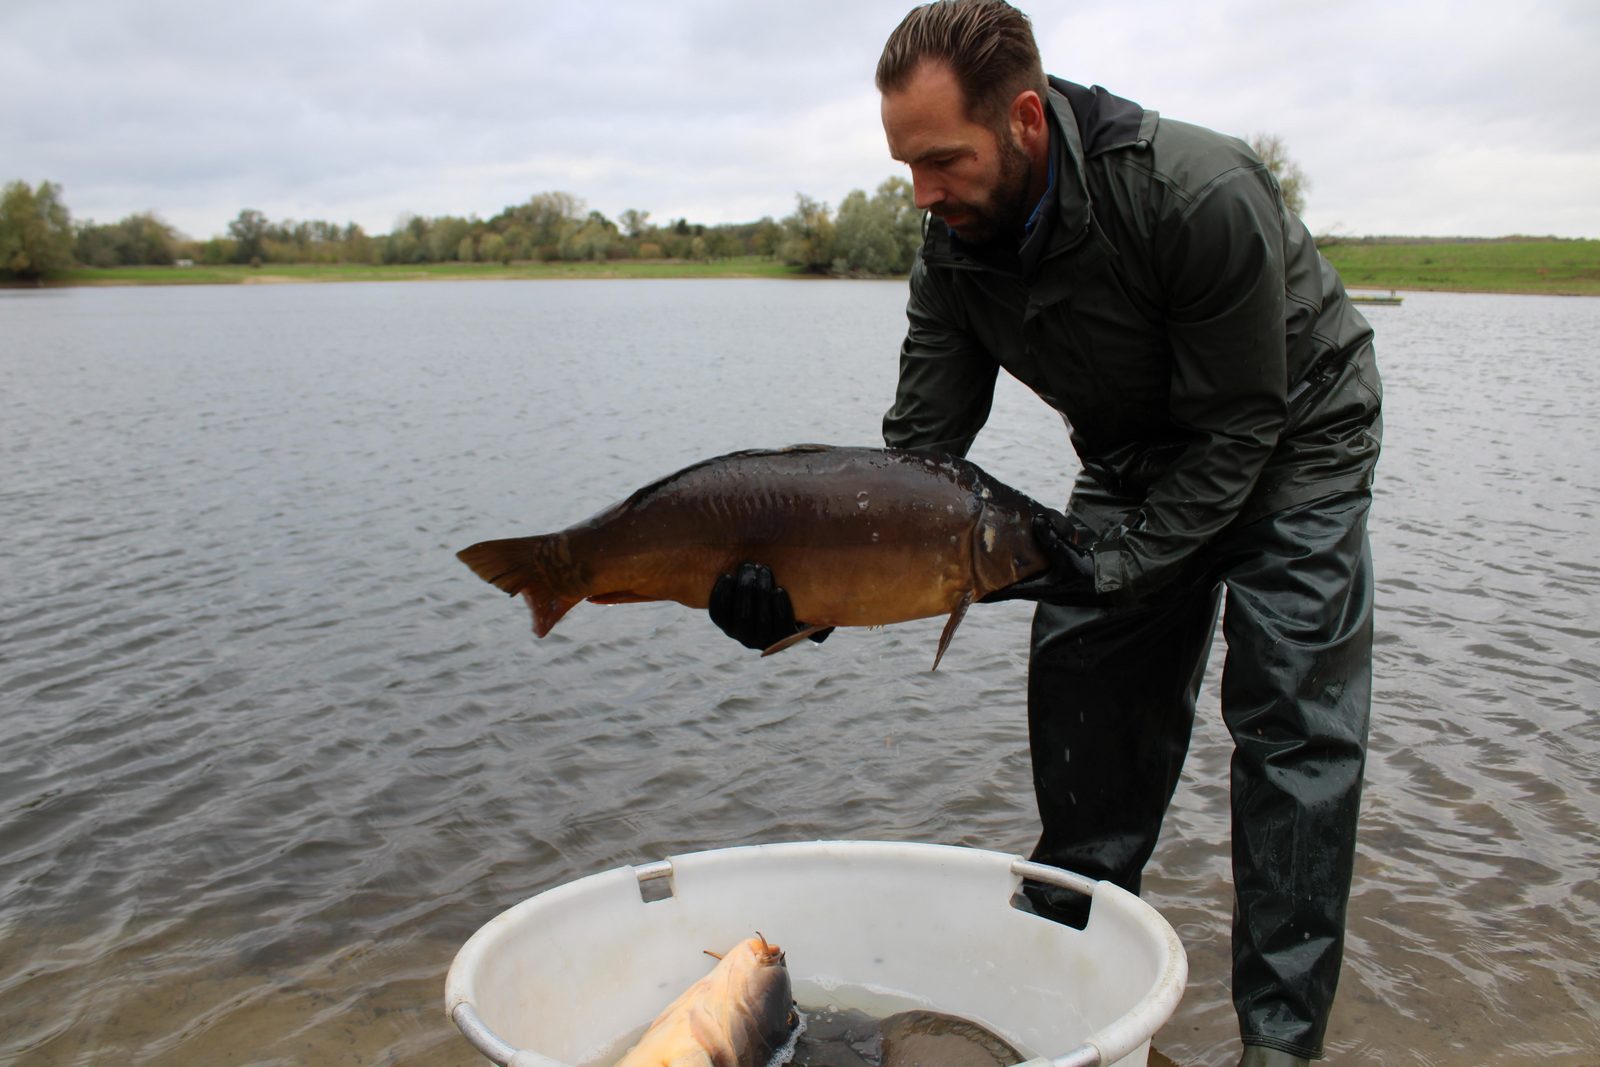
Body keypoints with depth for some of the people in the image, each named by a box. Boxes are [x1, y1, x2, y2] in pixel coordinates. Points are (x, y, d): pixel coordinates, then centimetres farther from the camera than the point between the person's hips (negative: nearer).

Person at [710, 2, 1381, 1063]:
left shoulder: (1202, 195, -34)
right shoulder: (955, 250, -16)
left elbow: (1236, 431, -27)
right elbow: (918, 449, -16)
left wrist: (1102, 562, -31)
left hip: (1292, 442, -5)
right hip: (1138, 462, 5)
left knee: (1292, 721, -10)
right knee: (1083, 689, 1)